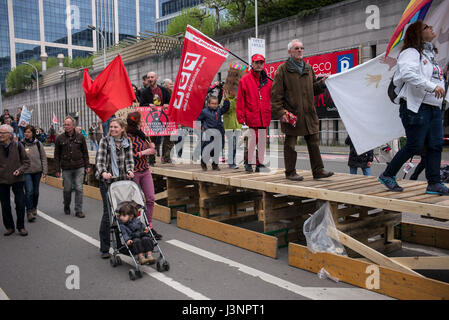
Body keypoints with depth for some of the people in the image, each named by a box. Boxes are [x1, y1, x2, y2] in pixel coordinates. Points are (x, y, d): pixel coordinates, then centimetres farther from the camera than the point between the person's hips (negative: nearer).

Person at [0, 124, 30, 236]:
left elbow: (26, 161, 2)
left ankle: (21, 227, 15)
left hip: (17, 179, -1)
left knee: (20, 203, 0)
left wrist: (20, 170, -13)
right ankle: (9, 227, 23)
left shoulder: (18, 145, -4)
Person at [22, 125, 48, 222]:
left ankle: (34, 208, 32)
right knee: (29, 191, -12)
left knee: (36, 191, 13)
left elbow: (43, 157, 4)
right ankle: (29, 212, -4)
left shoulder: (38, 143, 1)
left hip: (37, 170, 2)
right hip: (26, 171, -2)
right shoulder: (21, 144, -2)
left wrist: (44, 170, 1)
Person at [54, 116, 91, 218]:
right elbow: (57, 155, 5)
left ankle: (78, 210, 6)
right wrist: (57, 170, 1)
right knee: (67, 189, 8)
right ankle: (66, 207, 32)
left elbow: (85, 153, 9)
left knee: (79, 189, -1)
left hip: (79, 168, 0)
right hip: (66, 168, 0)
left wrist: (87, 166, 5)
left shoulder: (80, 137, 3)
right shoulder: (60, 138, 2)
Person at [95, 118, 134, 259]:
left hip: (122, 180, 3)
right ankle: (104, 248, 4)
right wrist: (103, 172, -29)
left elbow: (129, 160, 3)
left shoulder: (127, 142, 6)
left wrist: (130, 170, -18)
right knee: (108, 212, -4)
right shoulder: (105, 141, -3)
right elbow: (100, 160, -10)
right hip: (107, 181, -3)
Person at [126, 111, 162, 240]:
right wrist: (143, 153, -18)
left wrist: (150, 147, 3)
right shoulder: (128, 137, -13)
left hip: (145, 170, 7)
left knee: (150, 198, 3)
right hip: (134, 171, -7)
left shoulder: (141, 134, 11)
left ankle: (149, 226, 12)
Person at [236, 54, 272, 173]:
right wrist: (241, 118, -8)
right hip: (250, 117, -4)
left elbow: (270, 99, 16)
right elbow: (240, 100, -3)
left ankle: (260, 163, 18)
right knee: (251, 140, -4)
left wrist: (269, 114, 7)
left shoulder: (267, 81, 12)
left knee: (262, 141, 8)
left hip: (263, 117, 4)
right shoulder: (245, 80, 0)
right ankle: (248, 163, 11)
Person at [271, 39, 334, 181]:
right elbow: (276, 94, -5)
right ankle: (290, 172, 14)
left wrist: (322, 83, 1)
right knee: (290, 145, 3)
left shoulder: (308, 68, 15)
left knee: (314, 142, 7)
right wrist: (280, 112, -13)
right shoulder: (283, 69, -2)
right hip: (291, 114, -5)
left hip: (309, 114, 5)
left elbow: (313, 89, 22)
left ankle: (318, 170, 16)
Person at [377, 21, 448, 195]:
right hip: (416, 107, -9)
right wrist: (432, 86, -29)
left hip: (434, 108, 9)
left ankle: (434, 183, 8)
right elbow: (407, 73, -26)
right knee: (415, 146, -7)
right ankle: (387, 175, 8)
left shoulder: (430, 54, 21)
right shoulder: (411, 52, -7)